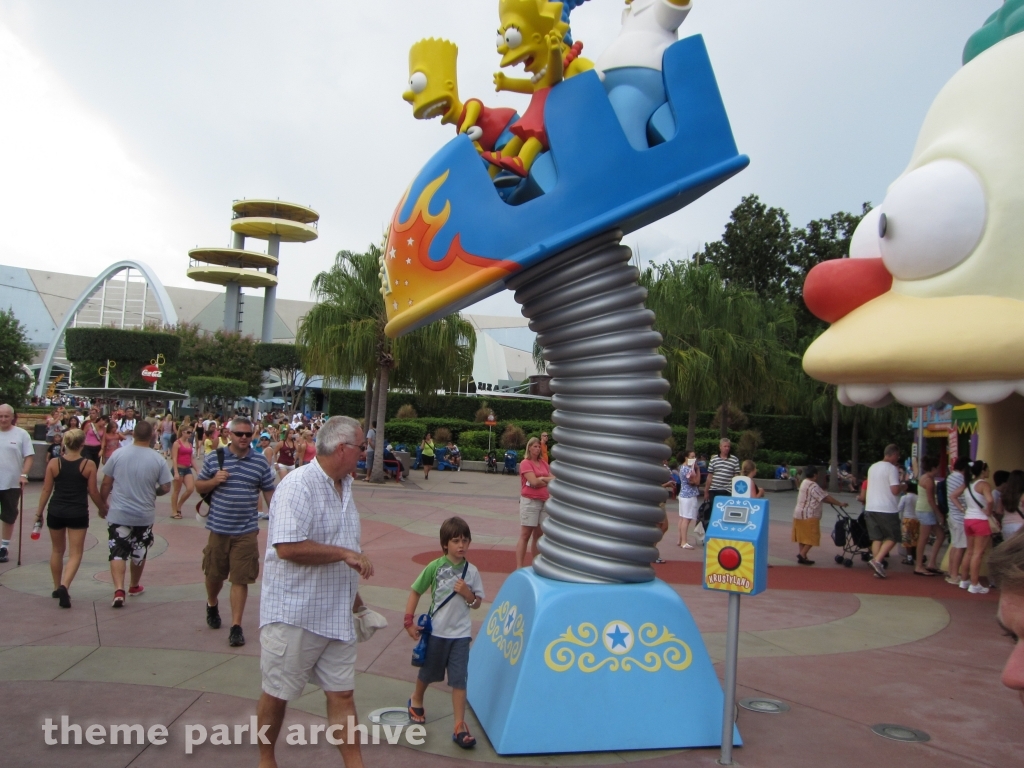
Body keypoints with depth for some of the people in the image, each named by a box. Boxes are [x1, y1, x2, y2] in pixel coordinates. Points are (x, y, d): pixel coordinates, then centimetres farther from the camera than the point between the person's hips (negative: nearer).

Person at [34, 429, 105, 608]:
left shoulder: (54, 463, -3)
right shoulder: (89, 465, -8)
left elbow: (46, 490, 0)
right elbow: (93, 492, -4)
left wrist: (39, 513, 8)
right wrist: (103, 508, 12)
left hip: (56, 512, 3)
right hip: (78, 513, -3)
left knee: (57, 550, 20)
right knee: (75, 553, 3)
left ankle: (57, 588, 30)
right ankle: (64, 586, -17)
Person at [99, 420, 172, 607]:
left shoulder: (117, 454, -8)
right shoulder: (158, 460, -9)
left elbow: (106, 484, -1)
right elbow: (166, 488, -6)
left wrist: (102, 503, 14)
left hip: (118, 514, -1)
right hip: (145, 515, 1)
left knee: (117, 552, 2)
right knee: (139, 552, 19)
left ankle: (119, 590, -13)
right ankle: (134, 585, 35)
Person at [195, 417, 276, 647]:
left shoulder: (261, 463, 0)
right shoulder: (213, 458, 1)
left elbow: (269, 493, 7)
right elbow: (199, 487, 9)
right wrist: (214, 481, -12)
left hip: (246, 531, -1)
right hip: (218, 528, 1)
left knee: (241, 579, -1)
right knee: (214, 574, 15)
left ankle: (236, 626, 7)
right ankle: (212, 605, 46)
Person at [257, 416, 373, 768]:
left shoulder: (344, 486, 10)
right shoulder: (299, 485, -18)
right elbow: (288, 547, -29)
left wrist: (354, 596, 26)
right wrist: (346, 554, -21)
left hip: (337, 615, 7)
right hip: (294, 615, -7)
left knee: (342, 694, 10)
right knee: (277, 694, 11)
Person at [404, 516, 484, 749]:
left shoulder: (471, 571, -5)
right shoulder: (435, 567, -11)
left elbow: (477, 603, 3)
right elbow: (415, 592, -3)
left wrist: (467, 594, -18)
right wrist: (409, 621, -8)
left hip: (460, 634, 1)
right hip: (436, 631, 0)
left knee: (459, 679, -1)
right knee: (428, 673, 20)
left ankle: (460, 727, 6)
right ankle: (416, 701, 49)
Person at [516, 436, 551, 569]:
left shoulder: (544, 463, 13)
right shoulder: (525, 463, -7)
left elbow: (553, 480, 7)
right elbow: (534, 482, -17)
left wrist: (541, 480, -11)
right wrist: (548, 480, -4)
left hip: (544, 501, 6)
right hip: (530, 501, -6)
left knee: (538, 535, 11)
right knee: (525, 535, -5)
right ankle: (519, 567, -4)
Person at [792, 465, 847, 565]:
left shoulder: (804, 483, 14)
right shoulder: (813, 486, -18)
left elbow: (819, 497, 17)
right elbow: (826, 497, -19)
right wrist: (840, 503, -13)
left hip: (799, 514, 10)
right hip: (809, 516, -10)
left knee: (804, 536, 14)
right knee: (812, 537, -4)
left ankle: (801, 554, 17)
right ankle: (802, 555, -8)